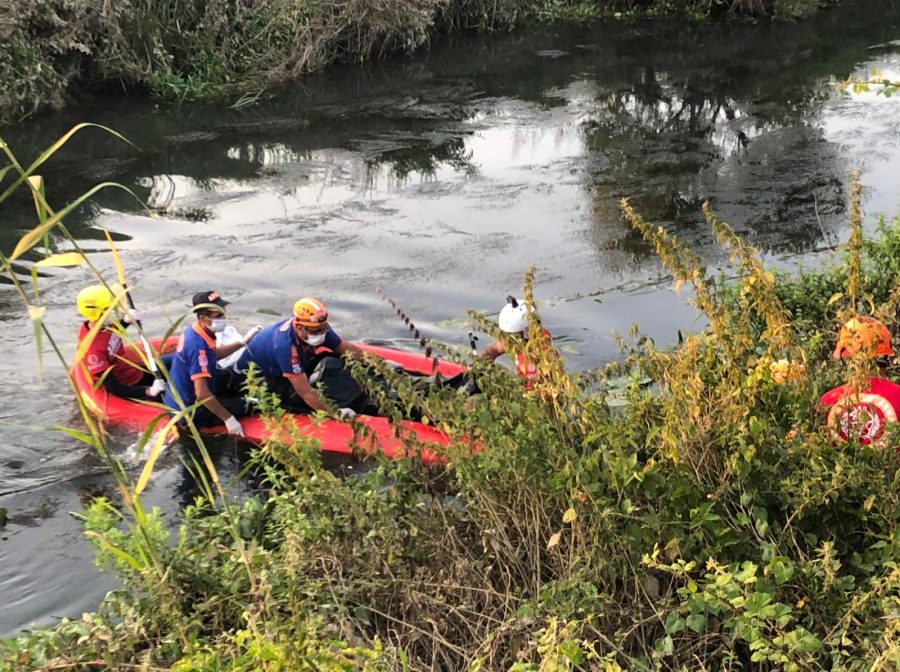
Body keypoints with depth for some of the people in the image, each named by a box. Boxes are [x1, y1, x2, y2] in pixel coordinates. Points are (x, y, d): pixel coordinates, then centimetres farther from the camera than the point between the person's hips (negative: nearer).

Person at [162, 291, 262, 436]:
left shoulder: (192, 331, -3)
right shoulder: (198, 345, -31)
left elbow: (215, 354, 19)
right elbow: (202, 394, -33)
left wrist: (242, 342, 11)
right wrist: (228, 419, -26)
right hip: (187, 412, -9)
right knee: (241, 406, 1)